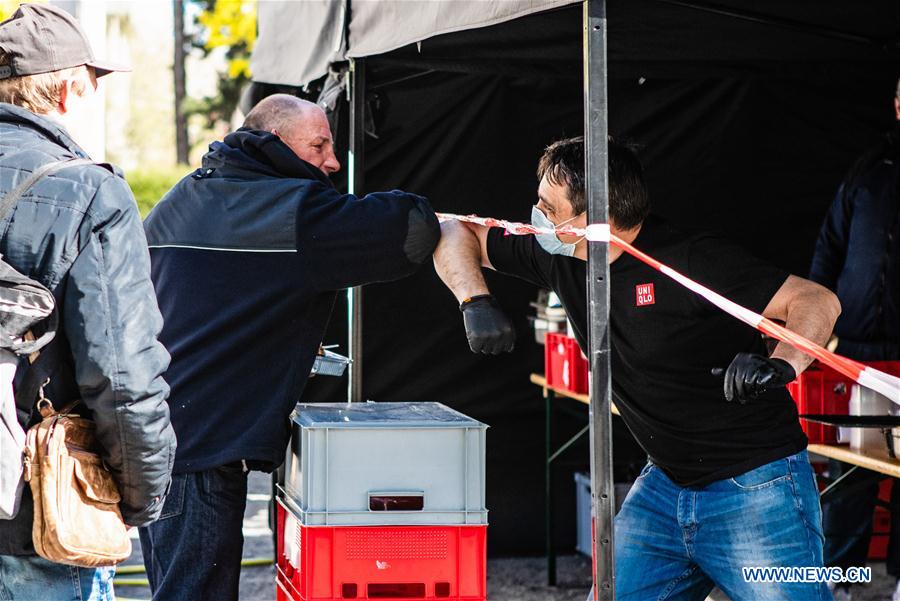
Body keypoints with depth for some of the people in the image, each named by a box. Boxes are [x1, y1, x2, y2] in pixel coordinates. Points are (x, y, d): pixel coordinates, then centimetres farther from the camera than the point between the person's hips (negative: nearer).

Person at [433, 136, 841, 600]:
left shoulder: (690, 261, -21)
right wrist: (475, 299, -9)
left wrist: (780, 366, -40)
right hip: (665, 485, 7)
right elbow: (455, 232, 10)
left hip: (755, 488, -7)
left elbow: (818, 301, -21)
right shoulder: (558, 255, 0)